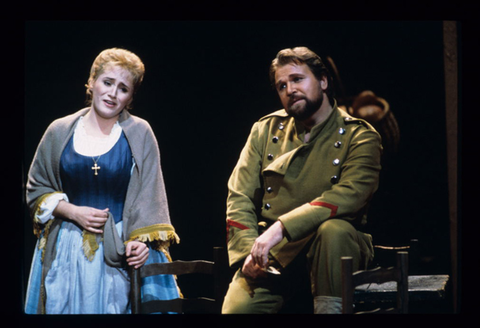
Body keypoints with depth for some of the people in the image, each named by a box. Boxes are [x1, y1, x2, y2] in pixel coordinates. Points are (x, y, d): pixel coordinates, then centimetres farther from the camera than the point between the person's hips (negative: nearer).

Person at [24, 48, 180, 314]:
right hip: (66, 251, 1)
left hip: (120, 252, -1)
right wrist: (73, 212, -6)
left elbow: (149, 196, -1)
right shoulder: (60, 132, 7)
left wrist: (141, 240, -16)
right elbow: (36, 188, 10)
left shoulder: (139, 134, 4)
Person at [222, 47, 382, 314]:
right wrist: (248, 251, -10)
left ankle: (329, 308, -21)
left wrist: (281, 227, -27)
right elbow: (239, 199, 8)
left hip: (331, 250, -1)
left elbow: (347, 197, -17)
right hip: (271, 257, 1)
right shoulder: (265, 130, 12)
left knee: (334, 229, -36)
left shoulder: (360, 137, -1)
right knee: (236, 309, -26)